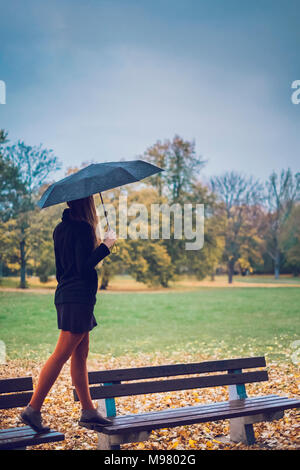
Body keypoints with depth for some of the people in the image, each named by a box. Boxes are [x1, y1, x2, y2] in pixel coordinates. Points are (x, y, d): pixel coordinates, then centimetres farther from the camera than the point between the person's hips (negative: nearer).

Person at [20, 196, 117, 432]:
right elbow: (84, 267, -18)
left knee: (80, 355, 12)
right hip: (79, 297, -9)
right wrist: (105, 245, -10)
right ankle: (33, 409, -2)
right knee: (61, 355, -6)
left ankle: (88, 411, 18)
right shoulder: (83, 228, -13)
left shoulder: (61, 228, 13)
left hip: (65, 295, 10)